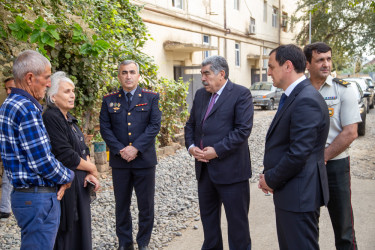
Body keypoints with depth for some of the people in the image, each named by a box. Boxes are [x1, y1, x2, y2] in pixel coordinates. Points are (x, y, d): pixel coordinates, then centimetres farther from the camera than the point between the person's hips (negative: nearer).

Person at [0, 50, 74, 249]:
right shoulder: (27, 108, -19)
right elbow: (42, 163, -21)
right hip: (38, 199, -10)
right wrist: (68, 176, -3)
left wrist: (60, 177, 5)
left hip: (23, 193, 10)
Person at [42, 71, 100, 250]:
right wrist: (92, 169, -7)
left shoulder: (70, 119, 13)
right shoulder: (51, 118, -16)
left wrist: (89, 175, -3)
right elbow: (67, 156, -21)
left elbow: (83, 150, 13)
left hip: (80, 185, 9)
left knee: (81, 232, 15)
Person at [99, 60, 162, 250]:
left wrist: (136, 148, -15)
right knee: (122, 205, 10)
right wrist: (120, 150, -12)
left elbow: (154, 125, -5)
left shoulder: (151, 98, 3)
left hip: (144, 160, -1)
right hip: (119, 161, 1)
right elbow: (105, 128, 1)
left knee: (146, 204, 6)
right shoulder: (109, 100, 7)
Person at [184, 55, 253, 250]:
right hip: (204, 168, 7)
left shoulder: (241, 94, -9)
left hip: (230, 169, -7)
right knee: (208, 217, 18)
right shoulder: (200, 94, 13)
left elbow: (243, 129, -17)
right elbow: (191, 124, 17)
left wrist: (217, 151, -19)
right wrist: (191, 146, -2)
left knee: (237, 220, 5)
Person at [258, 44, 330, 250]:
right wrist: (271, 176, 5)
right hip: (289, 191, 10)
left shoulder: (306, 101, -21)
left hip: (299, 194, -10)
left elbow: (298, 153, -26)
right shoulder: (294, 96, 11)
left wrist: (271, 180, -12)